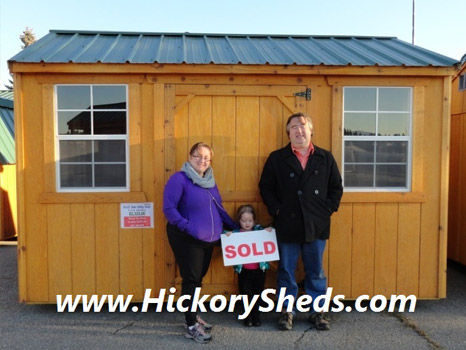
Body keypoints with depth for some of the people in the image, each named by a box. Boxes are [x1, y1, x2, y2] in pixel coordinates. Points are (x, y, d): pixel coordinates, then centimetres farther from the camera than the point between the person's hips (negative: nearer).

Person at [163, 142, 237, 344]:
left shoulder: (209, 180, 11)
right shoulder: (179, 179, -12)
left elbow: (217, 208, 18)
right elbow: (169, 208, -18)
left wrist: (234, 227, 15)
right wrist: (187, 226, -23)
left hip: (208, 239, 7)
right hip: (187, 240, -7)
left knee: (197, 279, 15)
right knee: (191, 280, -2)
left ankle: (193, 316, 31)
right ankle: (191, 326, 9)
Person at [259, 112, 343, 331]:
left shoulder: (325, 158, 6)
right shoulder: (277, 158, 2)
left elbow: (336, 188, 8)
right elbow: (265, 187, 3)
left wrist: (327, 209, -3)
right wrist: (276, 209, -7)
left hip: (316, 226, 1)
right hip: (287, 225, -1)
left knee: (316, 272, 11)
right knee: (286, 271, 9)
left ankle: (316, 312, 25)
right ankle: (286, 311, 22)